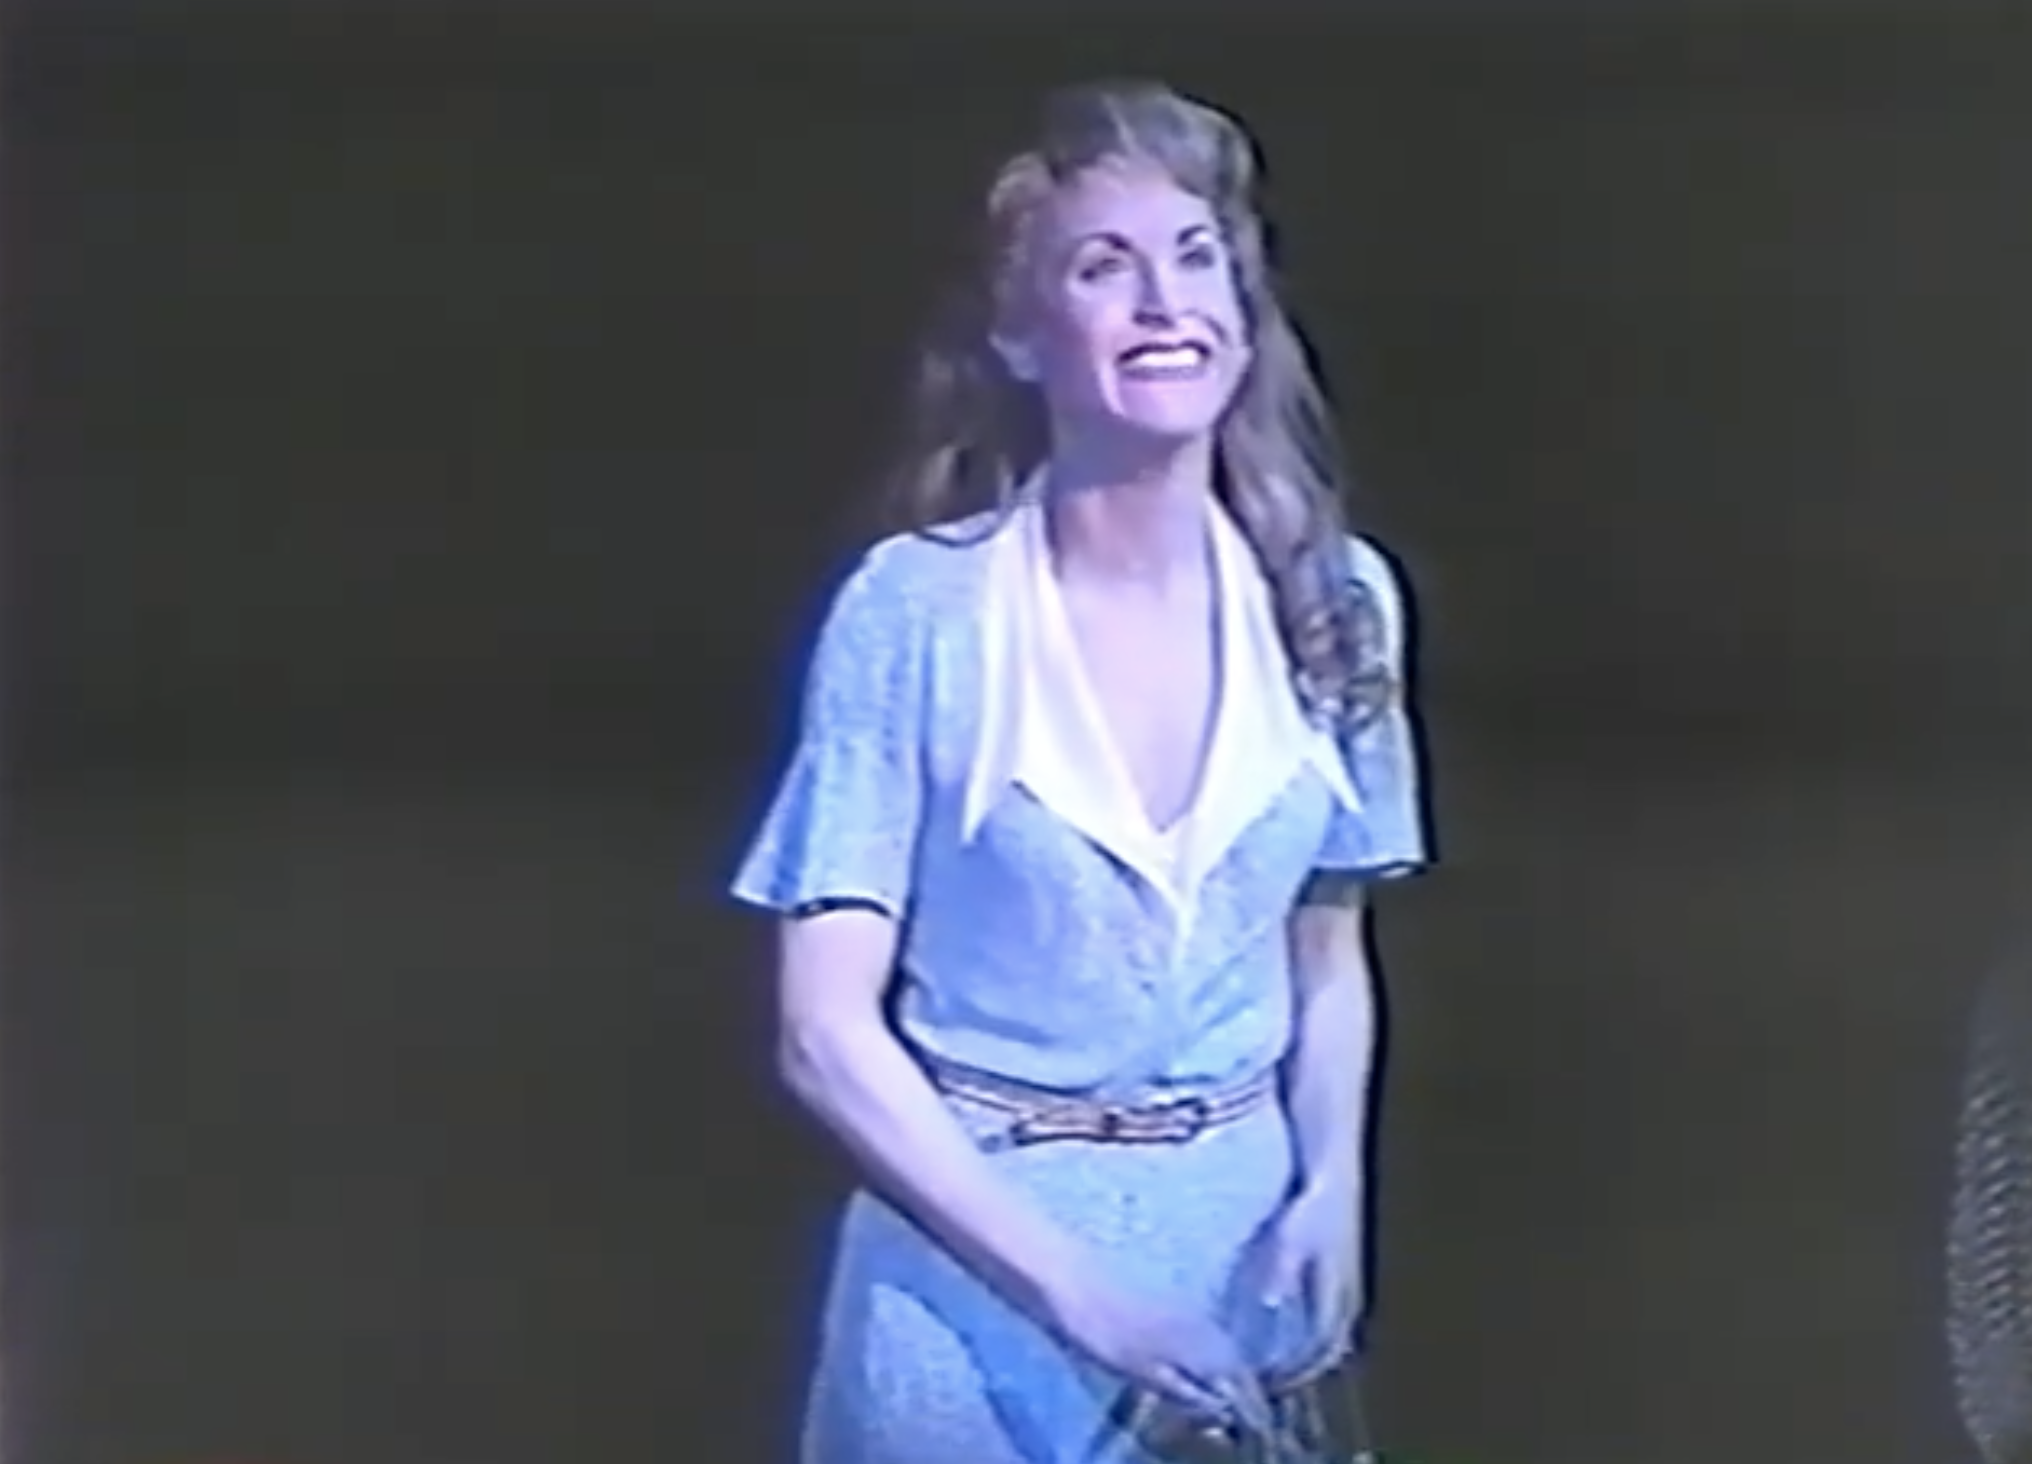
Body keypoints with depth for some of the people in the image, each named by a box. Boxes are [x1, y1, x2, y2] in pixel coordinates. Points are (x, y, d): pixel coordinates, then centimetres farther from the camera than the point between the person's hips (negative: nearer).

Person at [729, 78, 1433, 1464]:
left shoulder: (1335, 602, -2)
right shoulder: (914, 613, -14)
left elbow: (1329, 958, 9)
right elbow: (827, 1030, -15)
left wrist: (1332, 1185, -8)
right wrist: (1070, 1285, -20)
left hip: (1239, 1236, 3)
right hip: (975, 1264, -3)